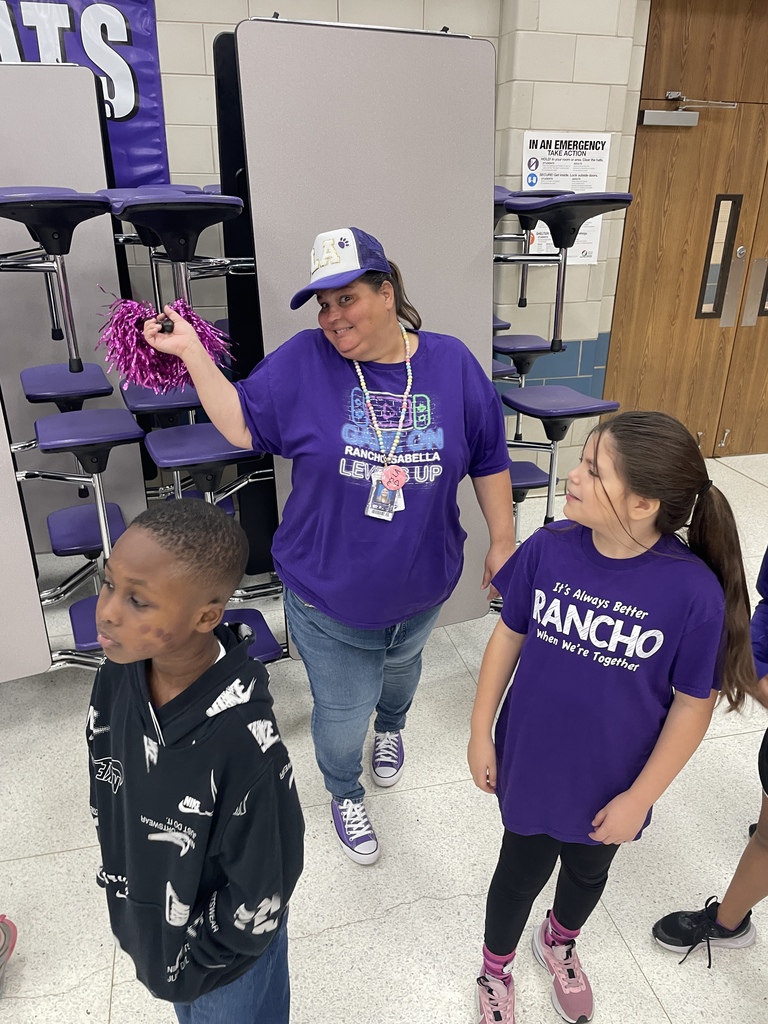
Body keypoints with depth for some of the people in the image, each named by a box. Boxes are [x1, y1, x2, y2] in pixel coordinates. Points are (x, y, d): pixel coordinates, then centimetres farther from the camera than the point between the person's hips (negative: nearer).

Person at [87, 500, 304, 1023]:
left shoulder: (243, 740, -39)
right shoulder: (119, 675, -21)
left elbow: (262, 889, -24)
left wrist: (192, 950, -10)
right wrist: (124, 880, 6)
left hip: (223, 957, -5)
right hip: (148, 930, 5)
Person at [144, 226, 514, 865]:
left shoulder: (453, 364, -10)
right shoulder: (304, 362, -13)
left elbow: (489, 460, -2)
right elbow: (243, 426, -9)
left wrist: (502, 542, 1)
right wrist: (191, 352, -18)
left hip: (420, 588, 3)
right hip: (329, 597, -2)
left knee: (401, 667, 32)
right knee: (342, 712, 13)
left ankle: (391, 729, 68)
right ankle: (346, 794, 47)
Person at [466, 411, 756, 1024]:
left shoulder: (693, 591, -26)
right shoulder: (549, 549, -20)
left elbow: (693, 704, -14)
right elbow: (509, 635, -6)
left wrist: (640, 798, -8)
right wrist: (481, 733, -1)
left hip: (610, 788, 0)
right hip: (529, 766, 0)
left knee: (588, 870, 28)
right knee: (523, 867, 22)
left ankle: (560, 940, 63)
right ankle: (496, 969, 53)